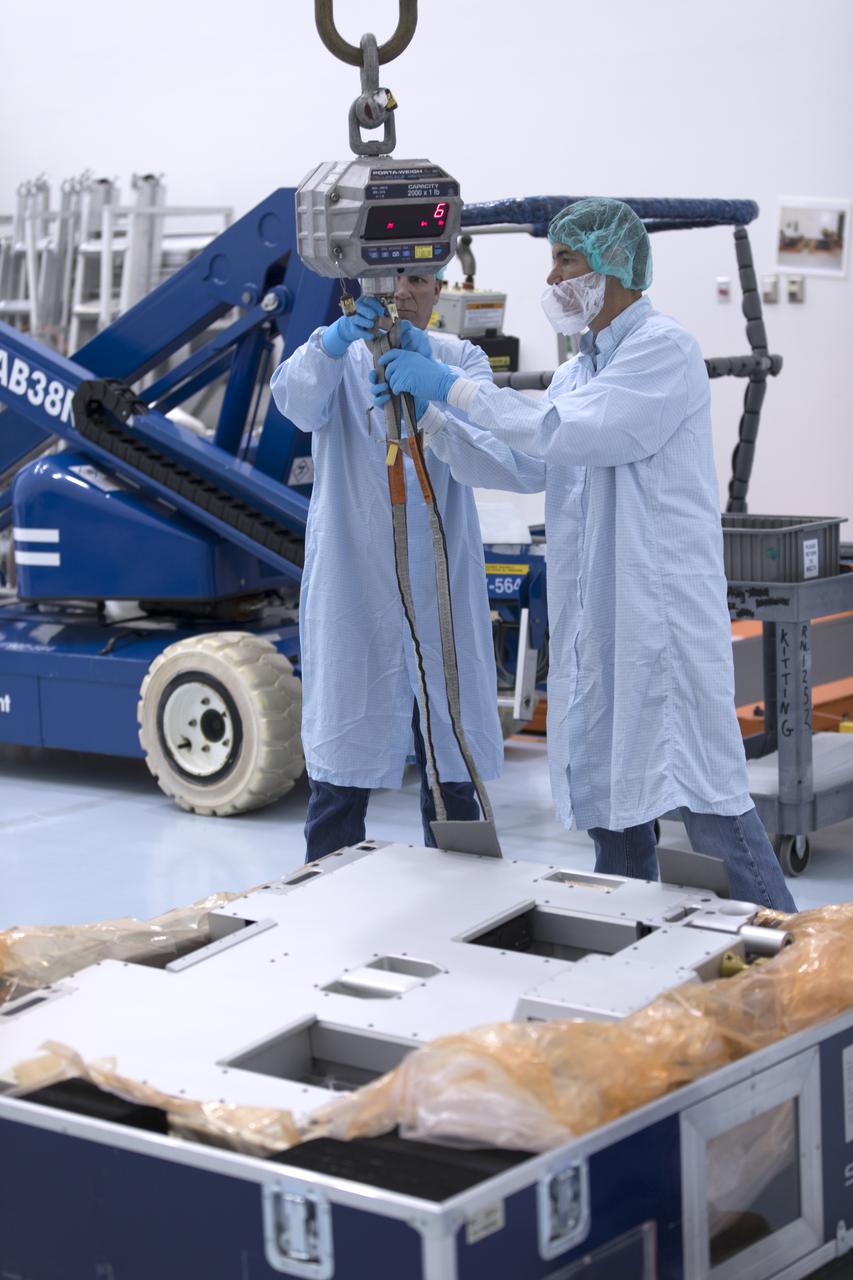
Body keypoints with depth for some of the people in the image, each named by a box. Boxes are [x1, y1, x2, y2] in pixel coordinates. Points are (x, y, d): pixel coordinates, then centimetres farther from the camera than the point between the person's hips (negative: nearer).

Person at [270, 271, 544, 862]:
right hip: (355, 589, -2)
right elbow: (297, 401, -19)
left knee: (453, 770, 9)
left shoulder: (460, 358, 10)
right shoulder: (341, 356, 4)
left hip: (443, 592, 2)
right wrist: (333, 342, -40)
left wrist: (431, 375, -33)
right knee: (340, 772, -1)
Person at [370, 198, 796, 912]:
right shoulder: (580, 371, 19)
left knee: (705, 798, -10)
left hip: (666, 609, -9)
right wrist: (423, 410, 6)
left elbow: (569, 432, -20)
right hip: (594, 618, 9)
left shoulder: (663, 349, -8)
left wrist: (454, 387, -14)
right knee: (606, 791, 12)